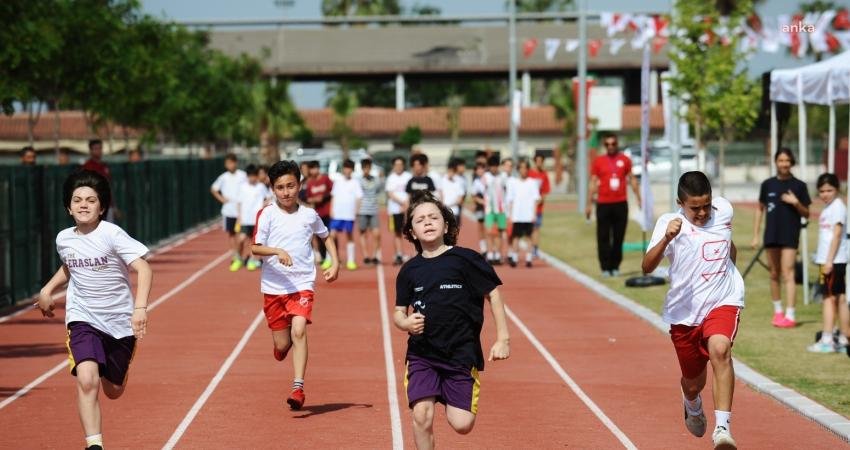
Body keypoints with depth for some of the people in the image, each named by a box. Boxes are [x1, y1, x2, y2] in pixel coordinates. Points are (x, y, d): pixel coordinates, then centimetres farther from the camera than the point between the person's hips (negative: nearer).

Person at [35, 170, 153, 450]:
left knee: (113, 392, 13)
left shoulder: (112, 234, -15)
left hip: (120, 321, -2)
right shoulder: (63, 239, 1)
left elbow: (143, 269, -22)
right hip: (83, 319, 2)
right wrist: (48, 290, 14)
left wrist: (140, 308, -34)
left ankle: (118, 365, 50)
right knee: (87, 380, -24)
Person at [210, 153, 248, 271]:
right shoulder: (223, 177, 4)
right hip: (228, 210, 3)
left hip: (241, 210, -3)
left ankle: (239, 258, 4)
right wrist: (221, 198, 3)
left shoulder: (242, 175, -3)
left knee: (239, 234, -3)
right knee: (230, 234, 3)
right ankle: (236, 256, 12)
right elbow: (213, 189, 17)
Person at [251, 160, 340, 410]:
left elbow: (326, 237, 22)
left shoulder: (309, 215, 4)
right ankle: (281, 346, 41)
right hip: (274, 287, 0)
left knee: (299, 331, -21)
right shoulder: (267, 214, -3)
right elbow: (255, 248, -8)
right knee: (282, 345, 3)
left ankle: (298, 388, -22)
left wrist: (335, 263, 9)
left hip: (302, 284, 0)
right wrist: (277, 251, -25)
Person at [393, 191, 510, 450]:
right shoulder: (410, 270, 4)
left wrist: (502, 339, -2)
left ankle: (451, 403, 31)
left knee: (462, 425, -5)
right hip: (421, 355, 2)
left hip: (462, 353, -2)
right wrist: (406, 323, -11)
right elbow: (398, 312, 13)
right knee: (421, 416, -15)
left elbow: (493, 294, 1)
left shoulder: (465, 260, -5)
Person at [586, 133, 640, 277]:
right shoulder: (598, 161, 3)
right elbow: (593, 183, 6)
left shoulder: (625, 160, 6)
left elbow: (632, 180, 12)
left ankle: (615, 266, 12)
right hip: (603, 204, -1)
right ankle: (605, 267, 2)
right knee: (603, 238, -2)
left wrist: (639, 199, 8)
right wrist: (589, 204, 2)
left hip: (621, 204, 1)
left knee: (619, 237, 4)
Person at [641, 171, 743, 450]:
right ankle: (692, 406, 53)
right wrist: (666, 238, -39)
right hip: (684, 312, 0)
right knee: (693, 382, 14)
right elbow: (647, 267, -24)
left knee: (720, 350, -31)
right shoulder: (670, 223, -10)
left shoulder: (724, 210, 2)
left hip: (723, 302, 0)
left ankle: (722, 427, -37)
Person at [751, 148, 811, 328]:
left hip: (790, 236, -3)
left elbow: (806, 214, 4)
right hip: (771, 235, 3)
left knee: (788, 273, -11)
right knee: (774, 274, 10)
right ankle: (778, 311, 23)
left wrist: (796, 203, -15)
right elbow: (760, 210, 13)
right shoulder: (768, 184, 6)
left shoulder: (799, 186, -1)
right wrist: (755, 235, 9)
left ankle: (790, 315, -14)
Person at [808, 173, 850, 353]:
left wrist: (829, 261, -20)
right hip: (829, 261, 9)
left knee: (830, 298, -9)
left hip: (834, 261, -9)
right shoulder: (828, 208, 17)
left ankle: (827, 341, -11)